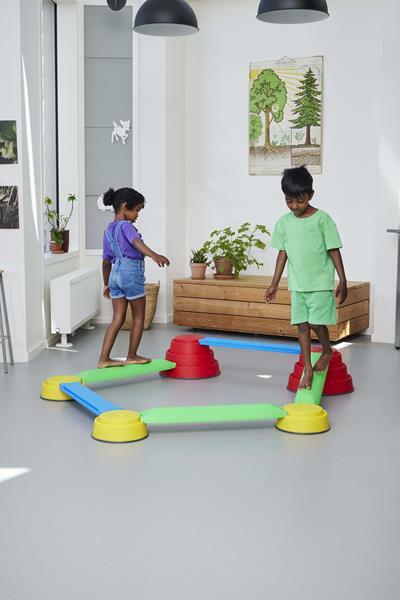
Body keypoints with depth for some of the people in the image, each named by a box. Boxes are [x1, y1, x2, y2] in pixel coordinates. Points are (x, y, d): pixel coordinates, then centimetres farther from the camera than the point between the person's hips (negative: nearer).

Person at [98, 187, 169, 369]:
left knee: (118, 318, 8)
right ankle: (132, 356, 15)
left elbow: (106, 261, 19)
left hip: (115, 273, 8)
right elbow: (137, 242, -32)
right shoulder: (126, 226, -10)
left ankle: (104, 359, 3)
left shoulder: (108, 230, 14)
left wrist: (106, 284, 27)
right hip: (131, 272, -8)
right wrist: (154, 255, -48)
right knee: (138, 317, 8)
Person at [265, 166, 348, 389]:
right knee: (302, 325, 5)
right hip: (297, 284, 4)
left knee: (316, 322, -7)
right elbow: (283, 253, 10)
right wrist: (274, 284, 10)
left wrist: (343, 281, -9)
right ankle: (308, 370, 13)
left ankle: (328, 352, 24)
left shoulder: (322, 219, -8)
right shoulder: (284, 222, 5)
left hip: (320, 282, -4)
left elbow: (334, 250, -6)